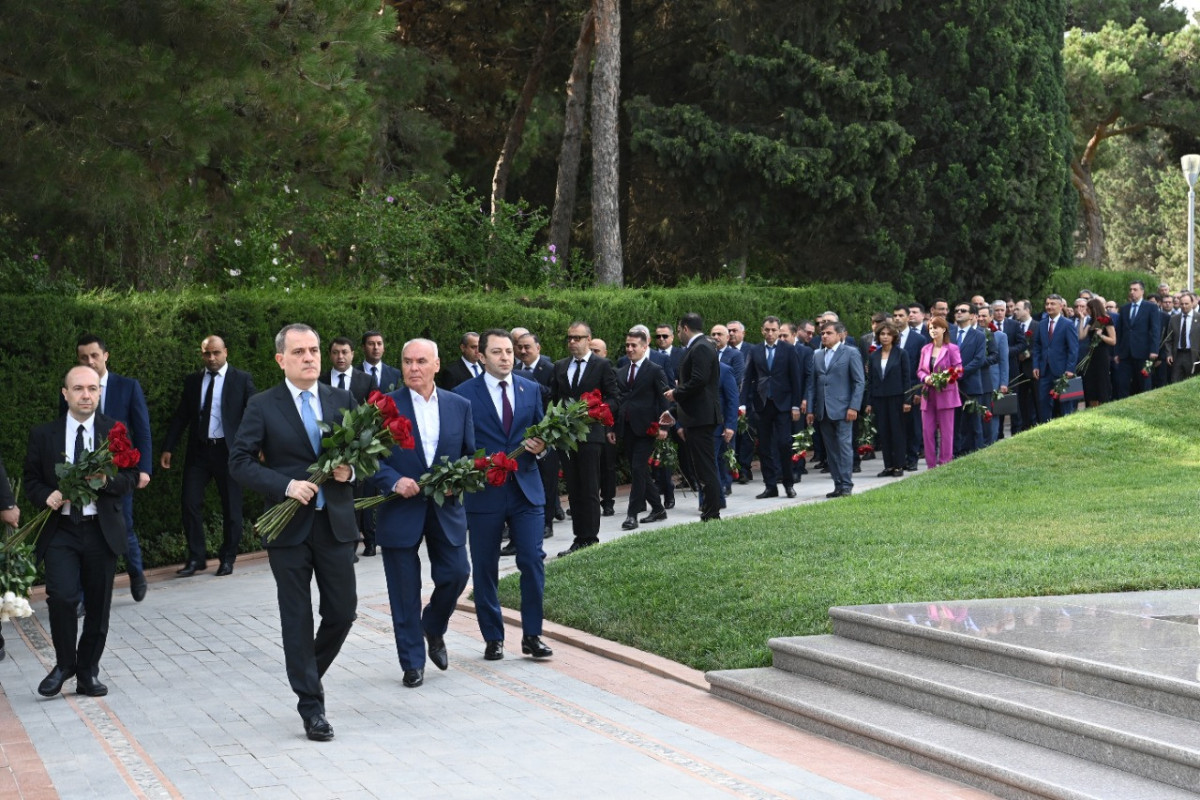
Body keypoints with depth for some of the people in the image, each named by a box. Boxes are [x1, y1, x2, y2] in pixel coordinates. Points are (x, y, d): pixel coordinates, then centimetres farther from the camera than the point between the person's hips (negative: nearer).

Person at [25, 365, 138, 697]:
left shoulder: (115, 431, 5)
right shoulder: (43, 435, 4)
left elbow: (130, 477, 4)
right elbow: (31, 481, 8)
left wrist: (107, 481, -17)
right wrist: (47, 496, -14)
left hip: (102, 530, 1)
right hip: (60, 530, -1)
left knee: (98, 606, 7)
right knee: (62, 596, -18)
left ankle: (88, 673, 23)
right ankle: (64, 664, 4)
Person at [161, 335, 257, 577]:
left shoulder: (242, 379, 0)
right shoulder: (192, 381, 9)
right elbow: (181, 416, 11)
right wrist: (168, 448, 6)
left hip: (228, 450, -3)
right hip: (198, 450, 3)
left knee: (231, 507, 4)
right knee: (190, 503, -2)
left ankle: (228, 559, 17)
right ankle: (196, 558, 8)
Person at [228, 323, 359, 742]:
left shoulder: (342, 401, 8)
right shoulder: (262, 406, -2)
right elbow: (239, 461, -7)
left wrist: (351, 470, -10)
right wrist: (286, 485, -18)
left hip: (335, 522, 3)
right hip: (289, 526, -3)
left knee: (342, 612, 6)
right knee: (297, 620, 2)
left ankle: (308, 673, 33)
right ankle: (311, 706, 10)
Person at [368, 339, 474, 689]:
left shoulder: (459, 406, 5)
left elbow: (471, 455, 10)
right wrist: (393, 481, -20)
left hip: (446, 507, 2)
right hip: (400, 509, -2)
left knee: (456, 573, -2)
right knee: (405, 591, 3)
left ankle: (433, 628, 29)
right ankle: (412, 663, 15)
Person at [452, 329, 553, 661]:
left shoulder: (531, 390, 9)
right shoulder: (464, 394, -1)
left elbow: (540, 433, 14)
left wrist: (540, 446, -8)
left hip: (526, 488, 2)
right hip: (483, 491, -2)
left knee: (533, 562, -4)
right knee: (485, 569, 5)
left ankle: (532, 635, 6)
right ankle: (493, 638, 16)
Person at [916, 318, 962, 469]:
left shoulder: (951, 349, -3)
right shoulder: (925, 349, 12)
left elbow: (958, 370, -7)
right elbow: (920, 370, 14)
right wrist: (925, 378, -8)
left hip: (945, 394, -5)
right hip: (928, 395, 5)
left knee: (946, 431, -1)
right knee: (928, 431, 3)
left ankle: (944, 464, 4)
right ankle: (931, 465, 9)